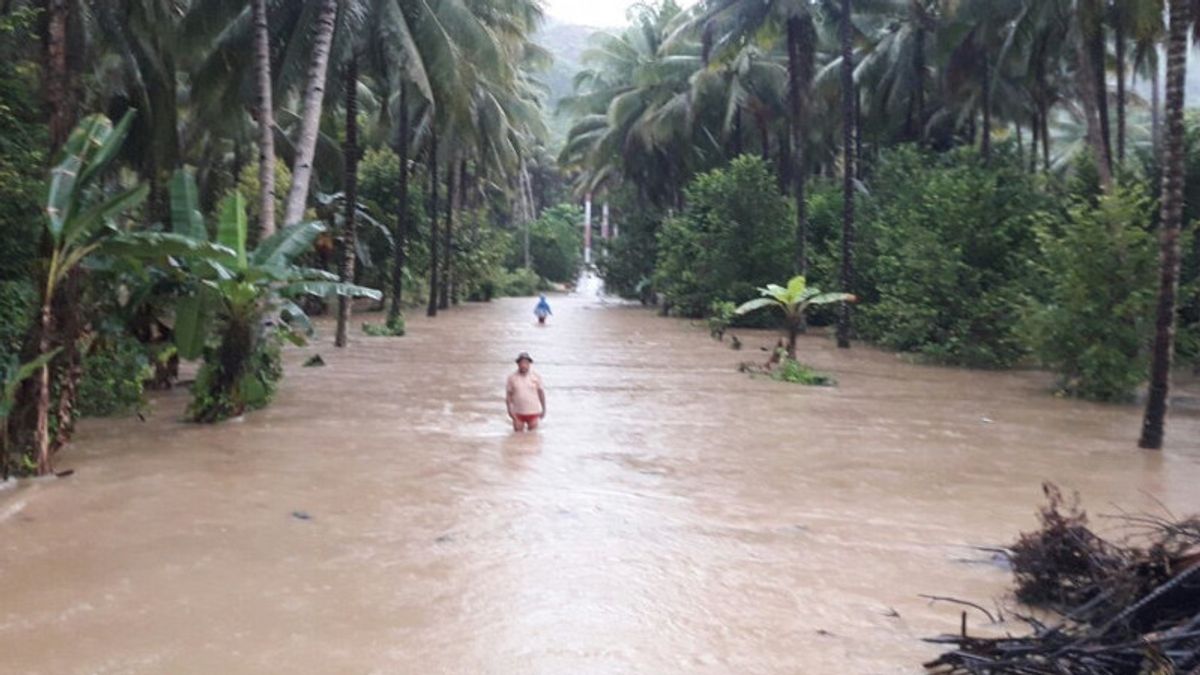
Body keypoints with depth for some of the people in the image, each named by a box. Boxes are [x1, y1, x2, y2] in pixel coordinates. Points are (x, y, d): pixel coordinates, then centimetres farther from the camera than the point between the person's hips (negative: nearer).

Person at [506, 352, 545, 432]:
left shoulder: (536, 377, 0)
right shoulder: (512, 378, -1)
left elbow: (541, 392, 6)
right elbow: (509, 395, 3)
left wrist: (543, 409, 6)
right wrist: (510, 410, -6)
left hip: (533, 412, 0)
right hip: (518, 413, 0)